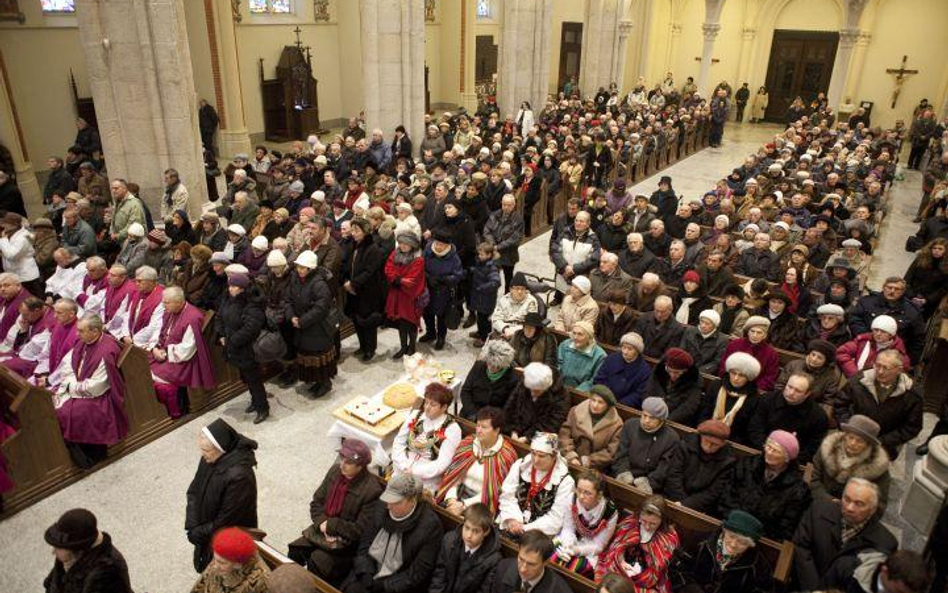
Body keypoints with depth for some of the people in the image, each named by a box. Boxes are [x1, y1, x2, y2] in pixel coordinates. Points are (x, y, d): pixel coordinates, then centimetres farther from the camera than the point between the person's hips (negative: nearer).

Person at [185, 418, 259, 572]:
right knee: (203, 568, 25)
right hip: (207, 530, 7)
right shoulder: (209, 460, -14)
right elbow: (194, 491, -1)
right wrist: (193, 527, -10)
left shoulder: (238, 476, -36)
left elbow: (227, 521, -25)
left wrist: (199, 533, -13)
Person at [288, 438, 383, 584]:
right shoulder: (335, 470, -4)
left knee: (317, 562, -22)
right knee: (294, 551, -10)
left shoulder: (372, 491, -23)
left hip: (347, 541, -6)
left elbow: (360, 531, -19)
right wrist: (322, 522, -13)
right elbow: (316, 502, 5)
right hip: (323, 529, 6)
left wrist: (330, 525, -16)